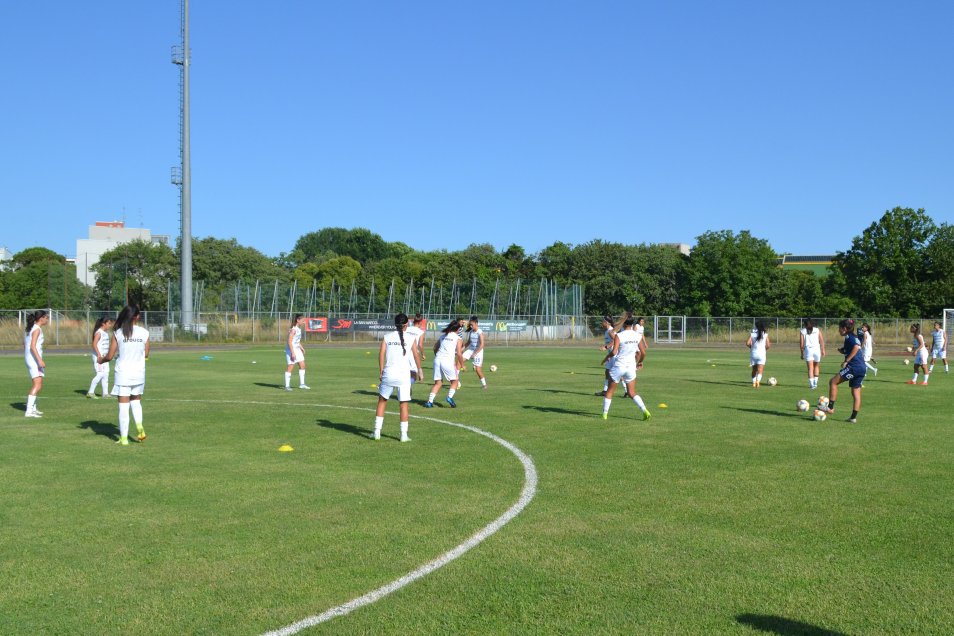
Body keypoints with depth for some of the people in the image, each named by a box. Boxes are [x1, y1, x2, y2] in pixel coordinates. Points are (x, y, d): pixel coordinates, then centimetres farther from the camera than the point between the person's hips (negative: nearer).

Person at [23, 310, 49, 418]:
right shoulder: (37, 329, -13)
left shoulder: (31, 328, 15)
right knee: (37, 384, -17)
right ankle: (29, 411, -24)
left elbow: (25, 344, 21)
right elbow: (32, 346, -22)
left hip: (30, 358, 10)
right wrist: (40, 360, -27)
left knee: (38, 384, 20)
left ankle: (32, 408, 28)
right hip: (34, 359, -10)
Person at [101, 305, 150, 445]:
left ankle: (124, 437, 7)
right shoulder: (144, 333, -2)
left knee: (123, 406, 4)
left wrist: (101, 360, 18)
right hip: (139, 372, 2)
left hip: (123, 373, -2)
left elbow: (110, 356, -4)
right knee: (136, 401, 20)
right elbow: (146, 355, 5)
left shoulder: (117, 333, -7)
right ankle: (139, 426, -1)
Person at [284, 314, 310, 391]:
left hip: (297, 350, 10)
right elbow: (289, 341, -23)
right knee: (290, 367, -6)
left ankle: (301, 384, 18)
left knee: (302, 365, 10)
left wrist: (302, 348, 15)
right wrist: (292, 353, -25)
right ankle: (287, 386, 0)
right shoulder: (293, 329, -19)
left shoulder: (299, 329, 10)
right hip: (291, 350, -10)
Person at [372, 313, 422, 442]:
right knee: (403, 404, 6)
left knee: (382, 401, 14)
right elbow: (416, 356, 9)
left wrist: (381, 372, 6)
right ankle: (404, 434, 6)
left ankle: (377, 432, 12)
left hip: (388, 373, 1)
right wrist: (419, 370, 25)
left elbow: (381, 354, -1)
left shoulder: (387, 337, 4)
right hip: (403, 374, -1)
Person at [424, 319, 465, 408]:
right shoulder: (457, 338, 2)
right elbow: (459, 354, -3)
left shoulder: (443, 335, 17)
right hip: (448, 361, -4)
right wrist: (462, 365, 8)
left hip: (437, 359, 5)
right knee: (454, 381, 15)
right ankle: (450, 397, -4)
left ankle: (430, 401, 1)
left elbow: (435, 347, 19)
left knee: (437, 383, 12)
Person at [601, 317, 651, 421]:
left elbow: (614, 352, -21)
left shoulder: (619, 336, -14)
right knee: (632, 393, 13)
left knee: (610, 391, 12)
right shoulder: (638, 336, -1)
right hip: (631, 367, 4)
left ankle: (605, 413, 15)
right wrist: (640, 361, 22)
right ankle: (645, 411, -2)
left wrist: (608, 356, 0)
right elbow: (643, 353, 3)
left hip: (618, 366, -4)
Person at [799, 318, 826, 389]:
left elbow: (801, 344, 3)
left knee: (810, 368, -1)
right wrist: (823, 350, 5)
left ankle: (811, 384, -9)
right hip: (817, 349, 1)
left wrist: (802, 353, 10)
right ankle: (815, 382, 16)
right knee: (816, 366, 19)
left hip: (808, 349, -1)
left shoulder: (802, 331, 6)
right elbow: (822, 341, 1)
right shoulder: (817, 330, 10)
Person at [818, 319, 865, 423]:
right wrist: (842, 350, 12)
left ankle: (830, 407, -1)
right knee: (856, 393, 10)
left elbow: (856, 347, -23)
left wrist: (846, 361, -21)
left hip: (854, 366, -9)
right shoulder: (854, 337, 22)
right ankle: (854, 417, 10)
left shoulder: (849, 337, -6)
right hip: (862, 368, 9)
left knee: (833, 382, -1)